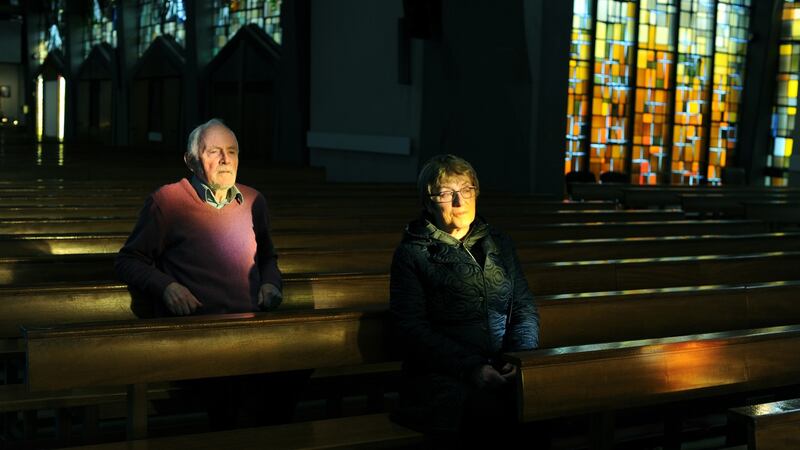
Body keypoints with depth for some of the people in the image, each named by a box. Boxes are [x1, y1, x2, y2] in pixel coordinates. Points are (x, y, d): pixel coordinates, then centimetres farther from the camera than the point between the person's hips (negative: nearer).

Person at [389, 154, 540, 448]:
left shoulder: (499, 244, 19)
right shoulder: (412, 253, 5)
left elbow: (524, 308, 16)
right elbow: (411, 328, -3)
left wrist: (522, 357, -5)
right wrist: (470, 368, -15)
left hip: (504, 370, 4)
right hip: (444, 377, -4)